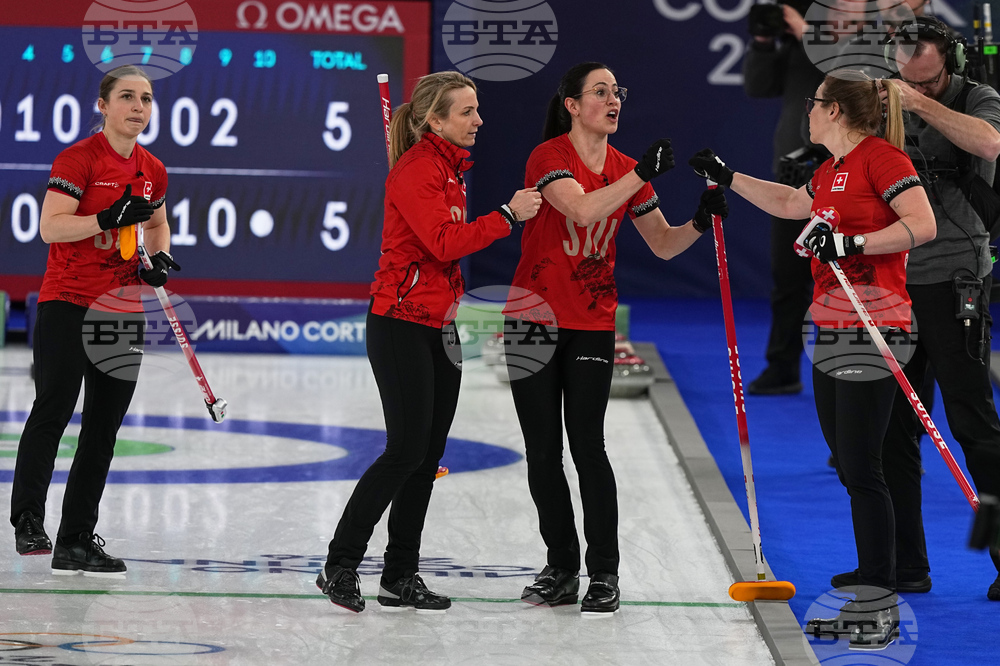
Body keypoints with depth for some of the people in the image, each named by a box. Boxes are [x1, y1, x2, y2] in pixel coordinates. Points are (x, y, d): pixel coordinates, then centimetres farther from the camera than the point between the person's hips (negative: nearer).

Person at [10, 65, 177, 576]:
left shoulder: (152, 171, 11)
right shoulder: (78, 159, -9)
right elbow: (50, 227, -16)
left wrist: (159, 256, 6)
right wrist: (108, 218, -26)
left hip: (123, 309, 7)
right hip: (67, 303, -7)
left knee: (103, 429, 7)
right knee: (52, 413, -11)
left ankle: (76, 541, 13)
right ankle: (27, 521, 6)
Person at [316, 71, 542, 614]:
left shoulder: (449, 166, 14)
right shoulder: (415, 170, -16)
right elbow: (443, 242, -26)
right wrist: (507, 216, -26)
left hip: (439, 325, 9)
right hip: (401, 324, -9)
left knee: (428, 454, 9)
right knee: (407, 450, -11)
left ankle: (400, 577, 14)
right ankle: (340, 567, -2)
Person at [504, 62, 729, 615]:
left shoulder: (625, 172, 5)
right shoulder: (549, 157, -11)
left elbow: (663, 244, 7)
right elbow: (583, 210, -29)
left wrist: (701, 222, -12)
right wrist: (641, 174, -35)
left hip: (593, 325, 2)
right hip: (533, 319, -2)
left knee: (587, 445, -7)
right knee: (542, 452, 4)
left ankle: (604, 574, 0)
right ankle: (562, 569, 16)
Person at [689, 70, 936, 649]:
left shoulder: (882, 157, -9)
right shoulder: (831, 171, 19)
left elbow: (923, 225, -19)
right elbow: (789, 204, 37)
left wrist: (852, 242, -23)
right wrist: (726, 178, 40)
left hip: (872, 332, -9)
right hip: (831, 334, 9)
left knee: (861, 468, -10)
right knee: (849, 469, 7)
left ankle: (879, 607, -7)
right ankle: (874, 605, 10)